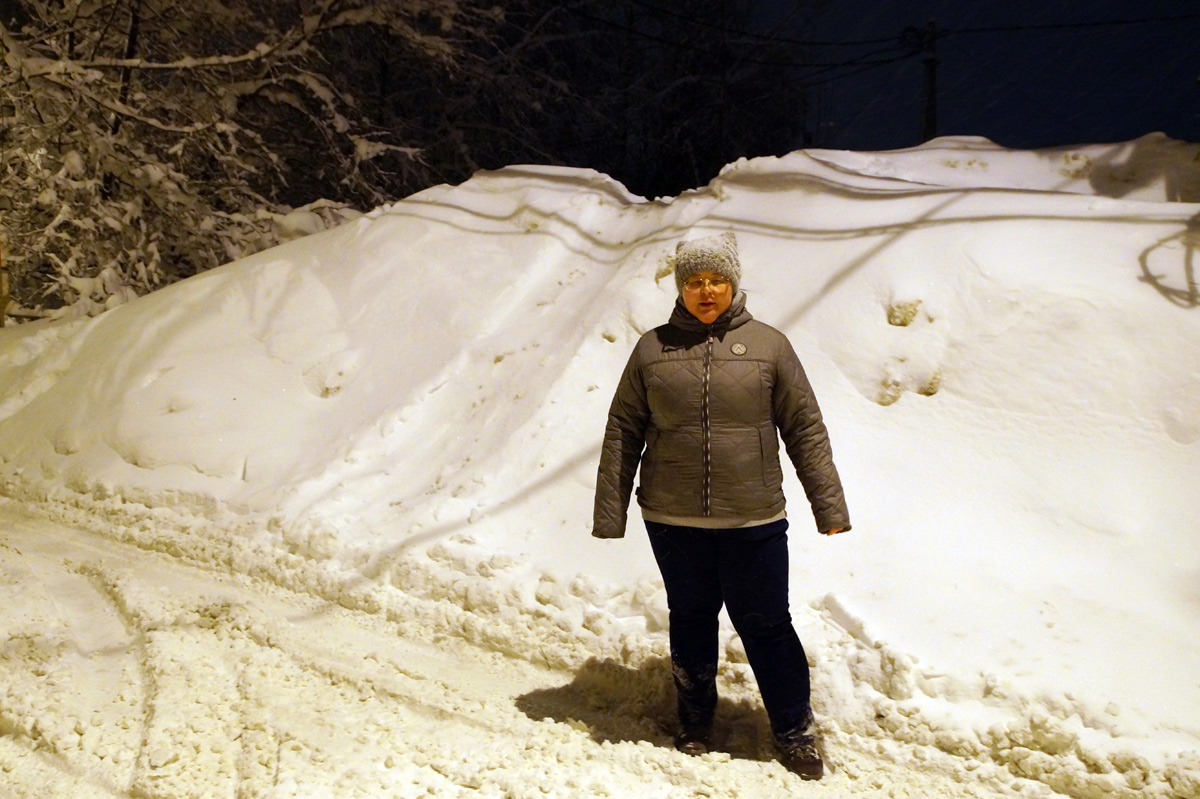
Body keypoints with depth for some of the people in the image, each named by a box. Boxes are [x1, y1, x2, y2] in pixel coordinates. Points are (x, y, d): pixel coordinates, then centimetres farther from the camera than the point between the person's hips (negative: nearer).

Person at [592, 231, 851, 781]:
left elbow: (806, 430, 3)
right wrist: (609, 515, 3)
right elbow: (622, 433, 5)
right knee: (691, 619, 16)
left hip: (754, 520, -1)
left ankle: (794, 732, 27)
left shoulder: (768, 345, 0)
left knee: (766, 625, 7)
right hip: (674, 520, 1)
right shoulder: (653, 349, 2)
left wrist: (829, 507, 2)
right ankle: (695, 720, 37)